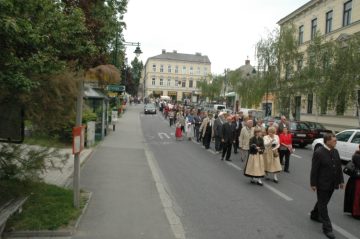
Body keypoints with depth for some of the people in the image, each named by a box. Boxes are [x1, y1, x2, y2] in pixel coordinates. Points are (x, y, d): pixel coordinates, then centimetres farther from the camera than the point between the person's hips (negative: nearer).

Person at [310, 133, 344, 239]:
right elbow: (314, 170, -16)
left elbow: (339, 167, 10)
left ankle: (315, 215, 44)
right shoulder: (318, 153, -18)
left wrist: (341, 180, 11)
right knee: (323, 205, 3)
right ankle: (327, 228, 9)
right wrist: (313, 184, -14)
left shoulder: (335, 152, 3)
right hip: (322, 184, -7)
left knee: (323, 202, 23)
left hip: (332, 183, 7)